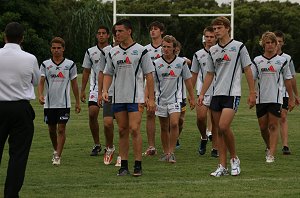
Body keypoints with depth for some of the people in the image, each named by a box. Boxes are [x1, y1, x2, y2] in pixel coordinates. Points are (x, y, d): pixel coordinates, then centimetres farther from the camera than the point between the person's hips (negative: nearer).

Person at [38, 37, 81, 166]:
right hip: (49, 103, 2)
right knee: (51, 129, 11)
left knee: (61, 129, -8)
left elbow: (74, 84, 8)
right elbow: (41, 82, -2)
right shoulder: (45, 65, 3)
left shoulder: (70, 64, 2)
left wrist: (77, 102, 9)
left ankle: (58, 156, -6)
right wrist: (40, 95, -21)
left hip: (64, 103, -2)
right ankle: (56, 150, 33)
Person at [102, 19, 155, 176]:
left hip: (136, 98, -4)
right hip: (118, 97, 4)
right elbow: (108, 73, 17)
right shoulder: (113, 52, 11)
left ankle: (138, 166, -7)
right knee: (122, 131, 6)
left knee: (134, 129, -12)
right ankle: (123, 166, 10)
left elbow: (149, 75, -1)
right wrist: (105, 90, -1)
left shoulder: (140, 50, -1)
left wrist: (151, 98, -5)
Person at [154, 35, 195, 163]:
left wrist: (192, 98, 11)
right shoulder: (156, 63, 0)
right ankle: (165, 153, 21)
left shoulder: (181, 62, 0)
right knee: (164, 128, 9)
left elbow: (188, 80, 9)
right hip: (161, 99, 2)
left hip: (175, 98, -2)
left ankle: (172, 152, -12)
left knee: (174, 123, -19)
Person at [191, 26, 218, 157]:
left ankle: (215, 148, 8)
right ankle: (204, 138, 11)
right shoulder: (198, 55, 6)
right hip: (203, 92, 1)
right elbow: (194, 75, 12)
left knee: (215, 122, 1)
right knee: (200, 117, -16)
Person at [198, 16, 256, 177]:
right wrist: (202, 94, 9)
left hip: (232, 93, -5)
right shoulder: (213, 51, 12)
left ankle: (234, 159, 1)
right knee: (219, 130, 4)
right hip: (217, 94, 5)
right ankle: (222, 166, 7)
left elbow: (248, 70, 0)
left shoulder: (238, 47, -2)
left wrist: (252, 93, -3)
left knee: (224, 127, -18)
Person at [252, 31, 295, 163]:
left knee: (273, 126, -8)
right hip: (261, 99, 2)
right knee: (263, 127, 7)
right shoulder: (257, 61, 5)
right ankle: (269, 147, 31)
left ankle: (271, 154, -10)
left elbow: (288, 80, 7)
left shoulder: (282, 61, 2)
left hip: (276, 99, -2)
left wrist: (291, 99, 6)